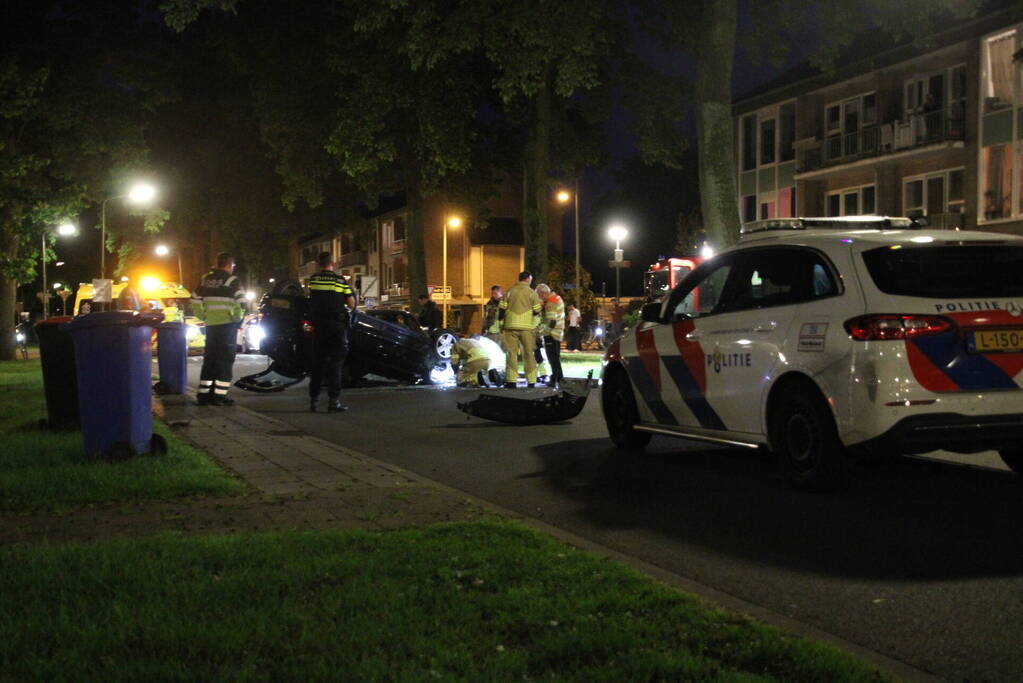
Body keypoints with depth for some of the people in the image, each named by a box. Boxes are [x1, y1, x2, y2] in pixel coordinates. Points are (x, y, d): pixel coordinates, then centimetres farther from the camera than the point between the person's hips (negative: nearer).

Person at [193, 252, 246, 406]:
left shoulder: (205, 279, 12)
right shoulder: (231, 279, -6)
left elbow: (195, 303, 14)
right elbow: (241, 302, -15)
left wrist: (204, 317, 18)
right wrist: (237, 318, -3)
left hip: (210, 325, 6)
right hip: (227, 324, -6)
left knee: (209, 359, 14)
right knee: (225, 360, -1)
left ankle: (203, 394, 15)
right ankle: (219, 395, -4)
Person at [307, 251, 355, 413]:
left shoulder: (313, 280, 2)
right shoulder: (340, 281, -6)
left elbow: (311, 299, 8)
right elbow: (351, 304, -6)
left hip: (318, 325, 3)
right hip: (337, 325, -3)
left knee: (318, 362, 12)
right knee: (335, 363, -1)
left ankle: (313, 399, 13)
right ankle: (333, 400, -7)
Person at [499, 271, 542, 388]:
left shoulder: (510, 291, 5)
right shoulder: (531, 292, -1)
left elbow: (502, 309, 4)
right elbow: (537, 311, 0)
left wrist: (501, 323, 13)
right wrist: (536, 325, 17)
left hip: (511, 326, 1)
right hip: (527, 327, -1)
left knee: (511, 353, 4)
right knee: (528, 354, 7)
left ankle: (511, 381, -3)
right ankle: (531, 382, 7)